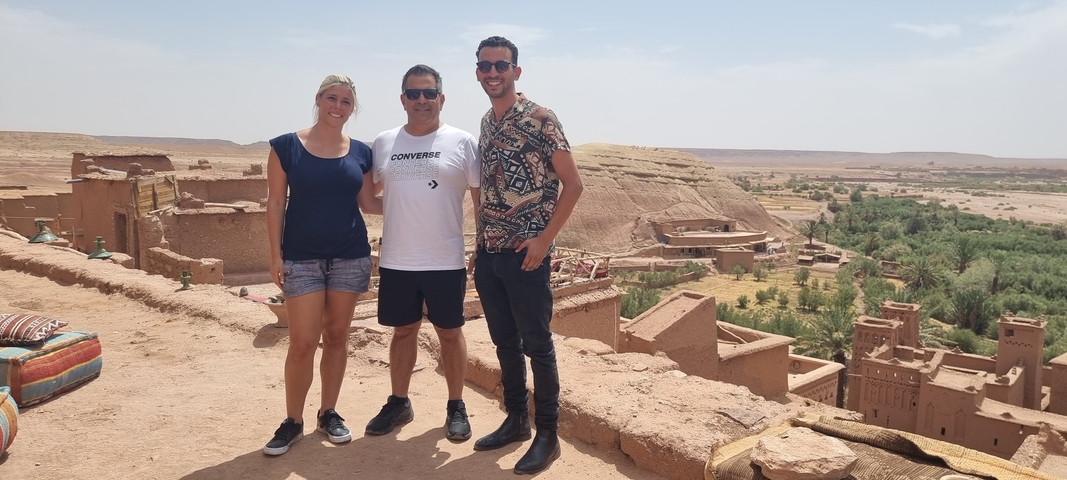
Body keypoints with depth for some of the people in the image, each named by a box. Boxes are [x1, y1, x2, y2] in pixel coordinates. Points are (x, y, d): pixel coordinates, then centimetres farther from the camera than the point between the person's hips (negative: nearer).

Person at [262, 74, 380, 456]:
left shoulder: (360, 152, 5)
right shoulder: (286, 146, -3)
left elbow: (367, 203, 8)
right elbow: (276, 203, -2)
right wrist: (276, 255, -6)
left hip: (351, 257, 3)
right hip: (302, 259, -2)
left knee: (336, 337, 10)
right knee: (302, 343, -3)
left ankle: (329, 413, 25)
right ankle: (292, 422, 15)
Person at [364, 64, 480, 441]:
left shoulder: (462, 142, -3)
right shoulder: (383, 144, 6)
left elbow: (482, 198, -1)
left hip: (446, 262, -3)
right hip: (395, 262, 3)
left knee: (449, 333, 8)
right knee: (403, 331, 15)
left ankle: (456, 407, 23)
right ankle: (398, 403, 30)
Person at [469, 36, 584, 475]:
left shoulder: (540, 119, -9)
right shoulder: (486, 124, 13)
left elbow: (573, 184, -10)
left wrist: (544, 239, -15)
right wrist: (480, 243, 13)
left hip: (525, 253, -7)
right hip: (488, 254, 7)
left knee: (537, 345, 2)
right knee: (504, 342, 15)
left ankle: (547, 436, 14)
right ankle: (515, 420, 30)